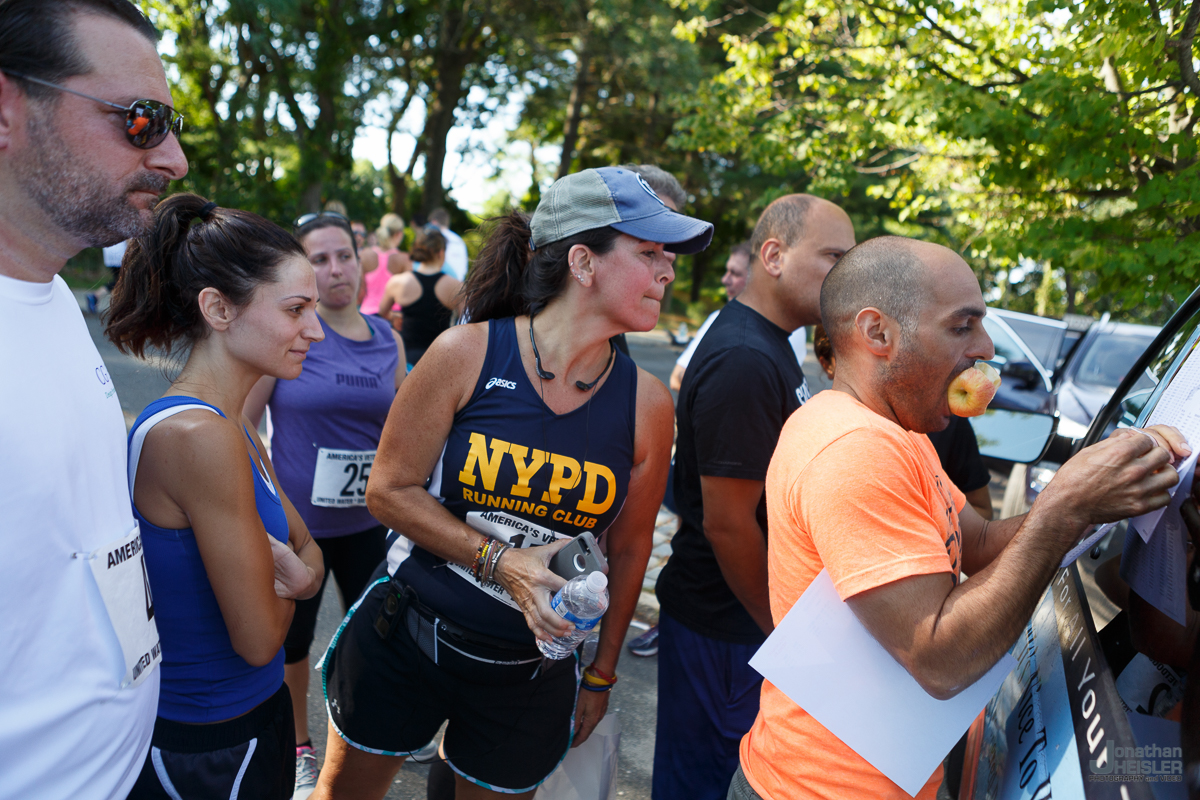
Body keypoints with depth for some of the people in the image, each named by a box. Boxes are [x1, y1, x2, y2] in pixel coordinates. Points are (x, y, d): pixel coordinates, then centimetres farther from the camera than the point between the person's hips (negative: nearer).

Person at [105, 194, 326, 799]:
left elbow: (307, 548, 6)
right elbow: (258, 639, -24)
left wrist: (297, 570, -15)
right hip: (203, 751, -8)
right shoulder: (196, 436, -28)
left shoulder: (229, 426, 1)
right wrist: (282, 579, -5)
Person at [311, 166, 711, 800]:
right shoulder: (466, 354, -14)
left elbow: (628, 549, 3)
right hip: (404, 636, 0)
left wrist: (601, 674, 10)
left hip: (532, 674, 1)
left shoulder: (646, 405, -9)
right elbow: (389, 490, -9)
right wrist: (503, 564, -20)